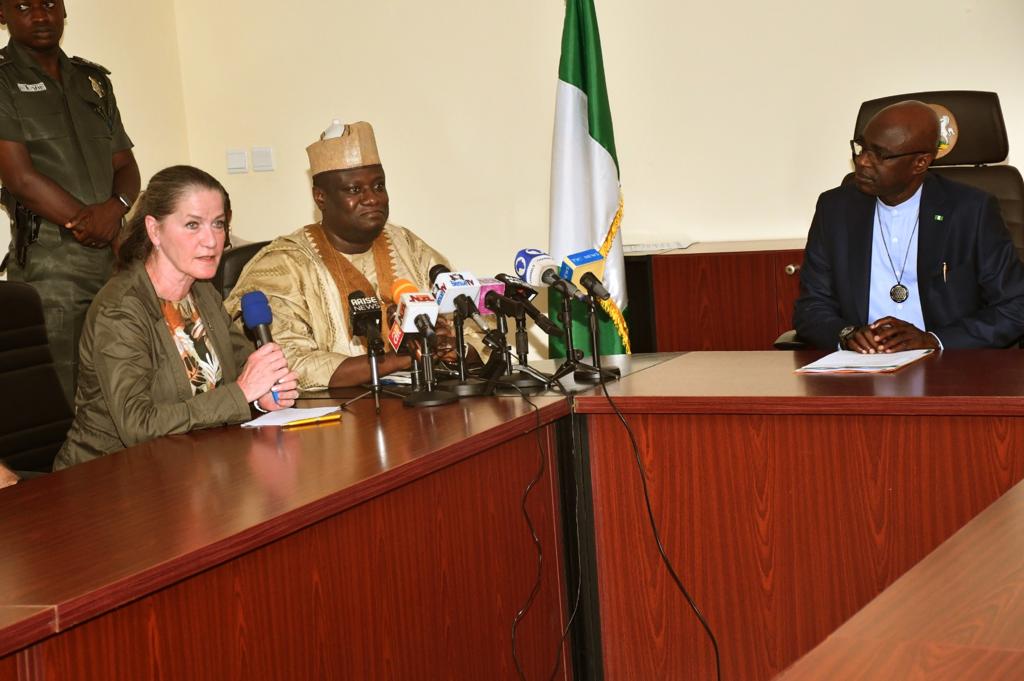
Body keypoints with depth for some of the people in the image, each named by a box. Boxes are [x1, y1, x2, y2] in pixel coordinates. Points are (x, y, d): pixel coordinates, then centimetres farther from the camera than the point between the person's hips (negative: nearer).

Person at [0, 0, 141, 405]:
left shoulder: (94, 80, 19)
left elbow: (126, 166, 16)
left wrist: (115, 207, -6)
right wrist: (85, 223, -6)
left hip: (113, 253, 6)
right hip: (47, 260, -5)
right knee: (60, 402, -9)